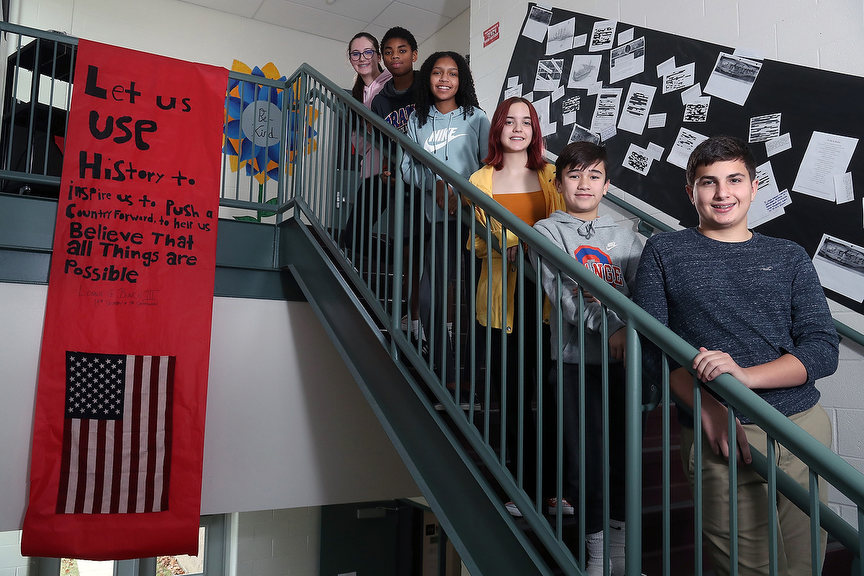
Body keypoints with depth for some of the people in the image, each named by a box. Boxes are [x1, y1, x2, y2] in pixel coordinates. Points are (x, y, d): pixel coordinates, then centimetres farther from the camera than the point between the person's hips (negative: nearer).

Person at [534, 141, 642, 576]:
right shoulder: (547, 231, 3)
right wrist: (609, 326, -23)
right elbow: (563, 291, -11)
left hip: (622, 358, 3)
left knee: (624, 453, 10)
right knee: (585, 457, 1)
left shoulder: (623, 235, 13)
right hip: (576, 359, -3)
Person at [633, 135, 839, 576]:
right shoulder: (664, 252, 5)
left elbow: (824, 349, 2)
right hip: (721, 435, -3)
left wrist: (744, 374, -17)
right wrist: (706, 406, -17)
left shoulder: (789, 257, 11)